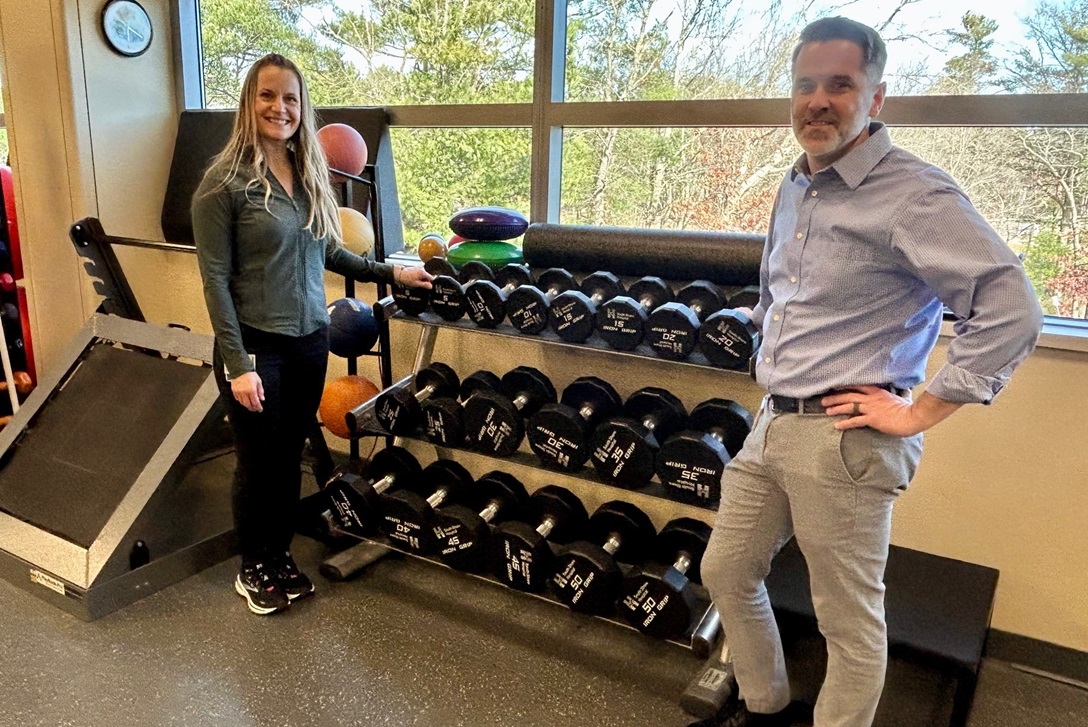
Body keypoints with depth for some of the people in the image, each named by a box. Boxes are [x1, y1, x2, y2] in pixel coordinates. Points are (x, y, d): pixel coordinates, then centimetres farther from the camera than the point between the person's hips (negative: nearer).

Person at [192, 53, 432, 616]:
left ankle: (281, 557, 34)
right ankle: (253, 570, 29)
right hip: (256, 345, -5)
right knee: (257, 461, 8)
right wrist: (238, 363, -18)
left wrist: (389, 273, 14)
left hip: (310, 340, 5)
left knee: (289, 457, 16)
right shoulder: (225, 180, -11)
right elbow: (216, 277, -13)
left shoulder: (310, 174, 7)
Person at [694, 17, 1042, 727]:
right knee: (727, 573, 20)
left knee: (850, 622, 8)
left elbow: (1011, 308, -22)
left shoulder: (913, 194, -15)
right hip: (770, 424, 9)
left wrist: (919, 413, -18)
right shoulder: (795, 186, 13)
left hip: (843, 441, -8)